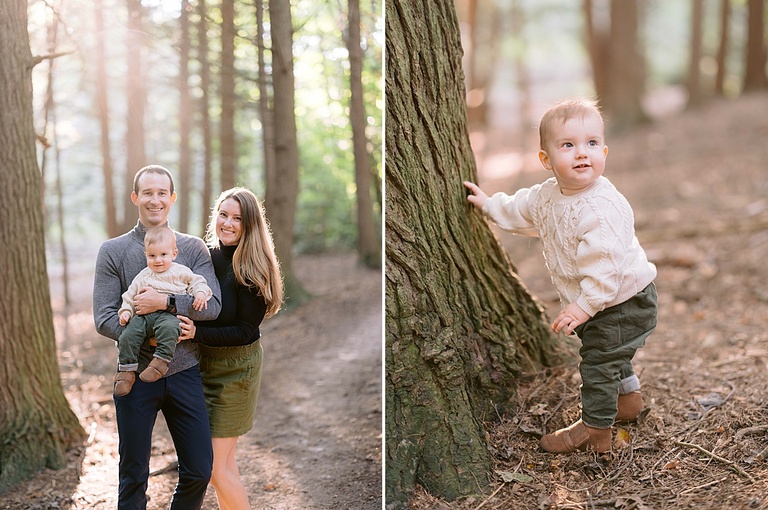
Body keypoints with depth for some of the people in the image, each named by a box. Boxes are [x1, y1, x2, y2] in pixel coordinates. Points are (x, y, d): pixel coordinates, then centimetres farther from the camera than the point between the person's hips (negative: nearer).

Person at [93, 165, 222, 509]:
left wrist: (166, 302, -21)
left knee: (199, 471, 6)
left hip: (184, 372, 2)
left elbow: (212, 304, -7)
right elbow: (104, 319, -6)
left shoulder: (193, 248, 6)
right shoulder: (113, 251, 1)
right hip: (136, 373, -1)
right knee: (133, 477, 8)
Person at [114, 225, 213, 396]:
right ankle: (126, 370, -14)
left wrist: (200, 293, -5)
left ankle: (161, 361, -36)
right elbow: (130, 296, 23)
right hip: (144, 314, 3)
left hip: (170, 314, -3)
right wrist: (126, 311, 8)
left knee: (168, 327, -39)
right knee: (129, 334, -22)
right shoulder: (143, 277, 19)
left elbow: (196, 281, 15)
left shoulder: (180, 272, 11)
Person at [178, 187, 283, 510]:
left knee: (214, 465, -3)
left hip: (235, 370, -6)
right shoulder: (204, 256, 0)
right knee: (222, 461, 14)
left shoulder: (252, 270, -16)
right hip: (202, 365, 6)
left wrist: (197, 333, -26)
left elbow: (245, 332, -17)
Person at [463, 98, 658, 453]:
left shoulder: (602, 208, -33)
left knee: (598, 359, 0)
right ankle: (629, 397, 51)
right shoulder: (548, 194, -3)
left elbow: (604, 265, -35)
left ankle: (595, 430, 17)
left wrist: (585, 305, -32)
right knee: (606, 353, 27)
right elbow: (521, 209, 20)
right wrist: (488, 204, 26)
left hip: (624, 301, -9)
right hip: (594, 301, 9)